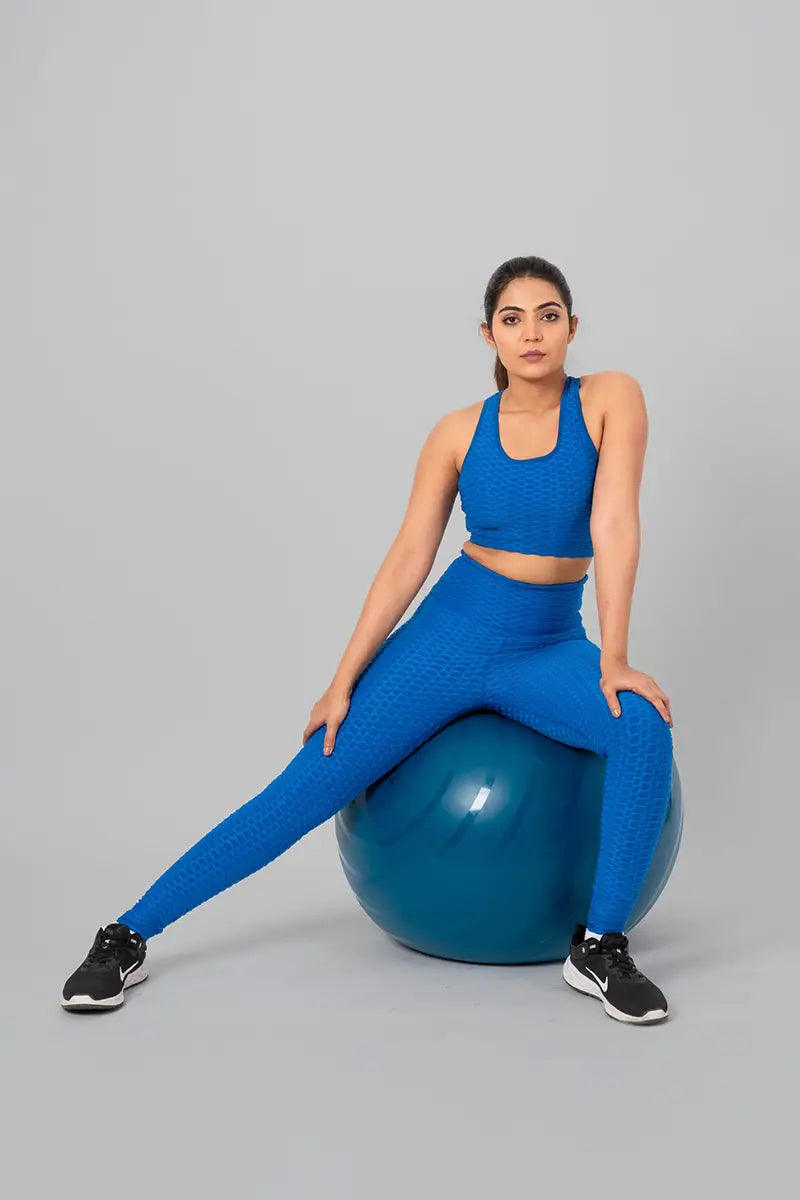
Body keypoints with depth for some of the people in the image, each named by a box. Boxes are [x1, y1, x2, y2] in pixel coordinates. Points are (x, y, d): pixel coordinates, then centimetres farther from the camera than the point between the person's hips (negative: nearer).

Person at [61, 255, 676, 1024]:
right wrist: (343, 679, -5)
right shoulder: (458, 432, -3)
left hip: (547, 647, 0)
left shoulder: (610, 398, -6)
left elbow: (614, 526, -14)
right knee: (306, 791, -7)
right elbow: (407, 557, -3)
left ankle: (601, 947, -15)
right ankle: (126, 936, 4)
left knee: (645, 727, -32)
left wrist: (614, 660, -21)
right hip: (451, 634, 0)